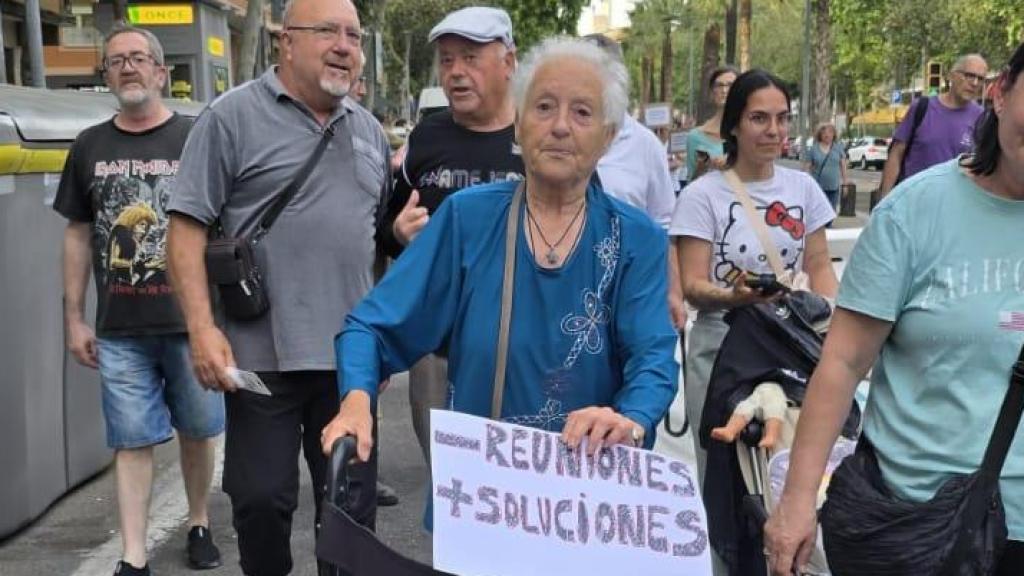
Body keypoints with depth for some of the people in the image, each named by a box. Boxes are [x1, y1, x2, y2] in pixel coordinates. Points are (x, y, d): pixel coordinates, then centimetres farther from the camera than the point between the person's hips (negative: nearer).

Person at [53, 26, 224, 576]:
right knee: (131, 440, 4)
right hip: (119, 329, 2)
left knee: (197, 430, 12)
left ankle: (199, 524, 33)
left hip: (191, 321, -2)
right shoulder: (90, 146, 7)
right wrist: (74, 318, 8)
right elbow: (78, 235, 11)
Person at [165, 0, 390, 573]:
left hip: (351, 355, 5)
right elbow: (188, 226, -8)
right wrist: (202, 327, -17)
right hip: (263, 353, -4)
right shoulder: (234, 116, -4)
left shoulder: (370, 132, 13)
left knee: (354, 499, 11)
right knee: (261, 497, 4)